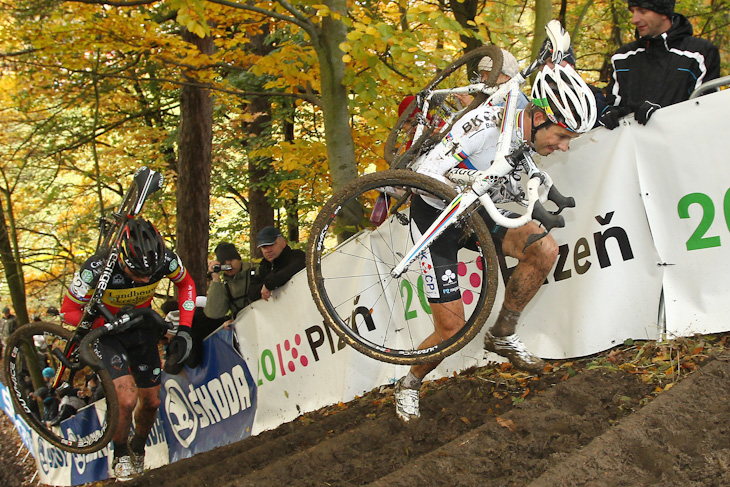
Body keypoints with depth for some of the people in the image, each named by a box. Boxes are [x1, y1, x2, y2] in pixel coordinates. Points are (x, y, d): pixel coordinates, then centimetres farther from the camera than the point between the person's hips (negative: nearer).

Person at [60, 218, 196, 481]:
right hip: (106, 330, -4)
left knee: (151, 402, 10)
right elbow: (68, 311, -21)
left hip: (141, 329, 4)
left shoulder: (165, 259, -27)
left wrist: (184, 330, -11)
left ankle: (138, 449, 42)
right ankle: (120, 456, 8)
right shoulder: (97, 269, -36)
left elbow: (186, 283, -3)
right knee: (127, 398, -21)